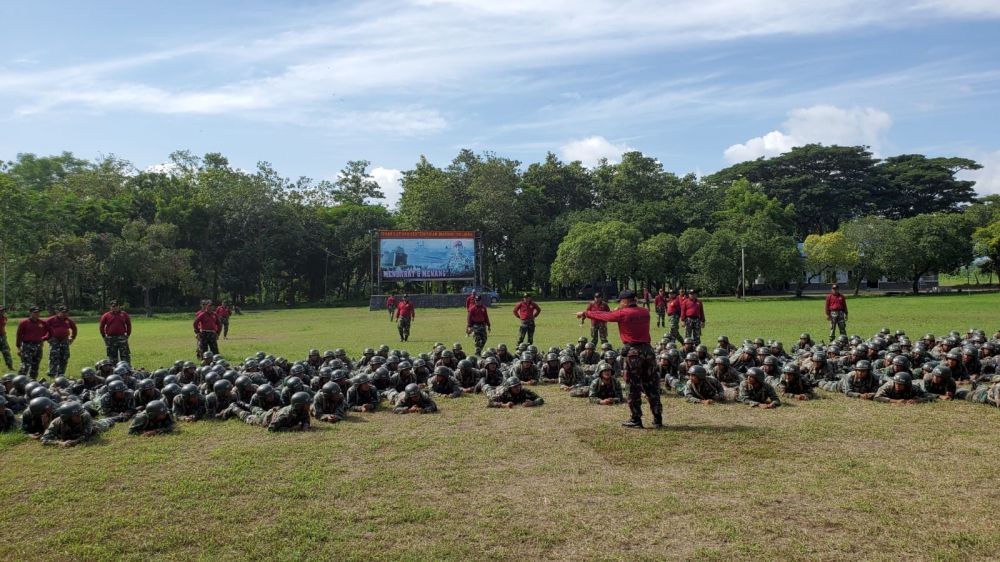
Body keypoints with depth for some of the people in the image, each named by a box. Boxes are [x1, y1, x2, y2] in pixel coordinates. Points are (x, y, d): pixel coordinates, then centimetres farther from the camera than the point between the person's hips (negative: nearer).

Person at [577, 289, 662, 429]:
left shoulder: (623, 314, -6)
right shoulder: (645, 312, 9)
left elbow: (603, 316, 3)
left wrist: (585, 313, 16)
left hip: (633, 352, -5)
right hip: (648, 349, 5)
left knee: (634, 387, 3)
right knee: (651, 386, 11)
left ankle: (636, 420, 6)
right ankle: (658, 419, 13)